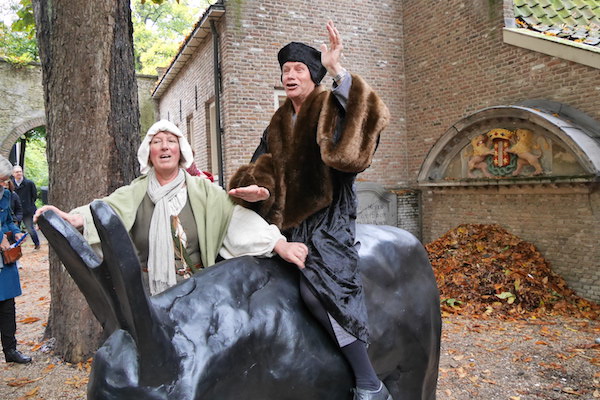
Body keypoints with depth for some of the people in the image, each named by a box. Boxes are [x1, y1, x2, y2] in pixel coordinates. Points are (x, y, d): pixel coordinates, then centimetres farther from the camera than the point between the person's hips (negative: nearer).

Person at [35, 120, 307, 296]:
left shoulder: (202, 190, -2)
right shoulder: (135, 193, 3)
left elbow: (236, 216, -14)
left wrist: (279, 244, -27)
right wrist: (70, 217, -36)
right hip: (150, 294, 1)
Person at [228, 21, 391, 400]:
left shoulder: (330, 109, 0)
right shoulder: (278, 124, 20)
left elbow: (366, 117, -22)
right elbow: (262, 166, 13)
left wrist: (337, 69, -27)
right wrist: (258, 189, -9)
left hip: (327, 218, -8)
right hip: (290, 222, 8)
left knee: (319, 289, -29)